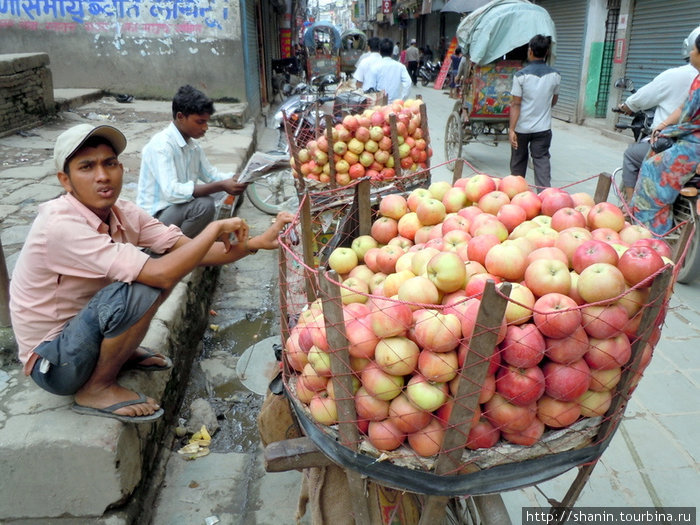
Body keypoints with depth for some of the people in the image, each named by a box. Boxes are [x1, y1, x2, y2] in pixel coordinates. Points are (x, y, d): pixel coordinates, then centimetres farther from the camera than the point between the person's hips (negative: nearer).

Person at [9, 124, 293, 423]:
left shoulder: (122, 213, -7)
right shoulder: (60, 226, -30)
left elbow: (187, 249, -11)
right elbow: (161, 274, -37)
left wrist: (257, 242, -22)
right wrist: (215, 228, -26)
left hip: (81, 328, 8)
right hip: (52, 364, -7)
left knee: (172, 262, -2)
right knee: (142, 287, -32)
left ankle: (123, 350, 10)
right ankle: (97, 389, -9)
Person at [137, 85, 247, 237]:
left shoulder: (194, 145, 5)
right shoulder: (161, 144, -20)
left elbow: (211, 175, 15)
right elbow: (171, 191, -32)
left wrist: (236, 179, -7)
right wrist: (222, 186, -33)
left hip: (179, 206, 9)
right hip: (155, 217, -9)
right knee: (204, 204, -32)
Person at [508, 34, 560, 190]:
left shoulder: (521, 75, -12)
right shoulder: (555, 75, -1)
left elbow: (516, 104, -15)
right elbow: (553, 101, 13)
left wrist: (511, 129, -15)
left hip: (522, 127, -2)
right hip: (543, 128, 2)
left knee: (518, 161, 14)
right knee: (542, 161, 2)